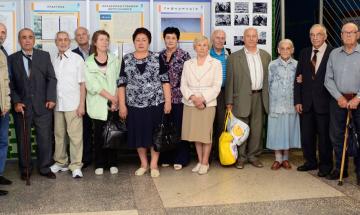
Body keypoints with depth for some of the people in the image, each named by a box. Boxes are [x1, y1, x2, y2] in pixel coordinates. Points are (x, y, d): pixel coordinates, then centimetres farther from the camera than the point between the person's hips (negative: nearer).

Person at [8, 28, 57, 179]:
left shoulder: (44, 56, 7)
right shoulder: (12, 59, 6)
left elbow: (51, 78, 4)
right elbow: (10, 83, 3)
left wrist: (51, 98, -7)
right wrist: (16, 102, -8)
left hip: (42, 105, 0)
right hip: (22, 106, 0)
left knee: (45, 139, 4)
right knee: (23, 140, 7)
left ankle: (45, 168, 17)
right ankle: (25, 169, 22)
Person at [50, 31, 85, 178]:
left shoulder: (77, 59, -2)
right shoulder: (53, 60, 8)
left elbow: (82, 83, -3)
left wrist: (82, 105, -8)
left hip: (73, 104, -4)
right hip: (57, 104, 4)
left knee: (75, 135, -2)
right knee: (59, 134, 12)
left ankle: (76, 166, 7)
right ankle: (60, 162, 25)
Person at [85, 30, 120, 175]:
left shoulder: (114, 60, 8)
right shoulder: (88, 63, 2)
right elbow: (92, 85, -8)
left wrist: (116, 99, -9)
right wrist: (111, 97, -12)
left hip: (113, 104, 1)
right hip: (98, 104, -1)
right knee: (99, 135, 3)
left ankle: (112, 163, 14)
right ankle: (99, 164, 14)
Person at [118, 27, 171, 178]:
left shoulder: (157, 58, 1)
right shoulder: (126, 60, 5)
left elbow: (165, 81, 0)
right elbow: (121, 84, 4)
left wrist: (168, 101, -5)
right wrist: (122, 105, -1)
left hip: (155, 103, -1)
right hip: (134, 104, 2)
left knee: (155, 135, 5)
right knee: (138, 135, 9)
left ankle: (154, 165, 18)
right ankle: (144, 164, 25)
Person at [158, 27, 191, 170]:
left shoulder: (184, 55, -2)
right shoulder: (160, 56, 9)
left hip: (179, 97, -3)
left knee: (179, 127, 2)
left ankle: (180, 159, 12)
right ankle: (166, 157, 20)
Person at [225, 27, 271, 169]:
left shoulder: (265, 56, 12)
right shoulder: (234, 57, 1)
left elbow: (268, 77, 13)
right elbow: (229, 80, -1)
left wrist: (268, 97, 7)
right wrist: (229, 102, -5)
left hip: (259, 97, 3)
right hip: (242, 97, -3)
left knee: (257, 128, 9)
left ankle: (253, 155, 22)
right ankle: (241, 157, 13)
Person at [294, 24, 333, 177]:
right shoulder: (304, 53, 8)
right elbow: (298, 78, 7)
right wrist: (297, 101, 1)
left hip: (323, 102, -4)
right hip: (306, 102, 4)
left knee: (324, 135, 7)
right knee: (306, 135, 11)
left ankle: (325, 165, 23)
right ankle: (311, 161, 28)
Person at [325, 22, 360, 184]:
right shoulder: (334, 54, 9)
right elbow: (328, 79, 6)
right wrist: (339, 97, -4)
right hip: (338, 99, 3)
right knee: (336, 135, 7)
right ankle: (340, 169, 19)